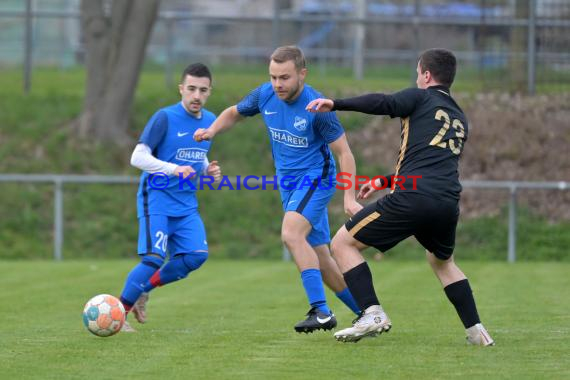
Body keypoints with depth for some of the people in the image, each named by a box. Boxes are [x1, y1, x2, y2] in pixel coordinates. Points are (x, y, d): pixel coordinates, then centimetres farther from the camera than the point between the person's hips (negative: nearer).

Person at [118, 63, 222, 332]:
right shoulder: (165, 118, -12)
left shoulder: (210, 121, 8)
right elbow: (137, 157, -14)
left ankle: (144, 289, 11)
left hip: (186, 204, 6)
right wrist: (172, 169, -26)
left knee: (197, 254, -10)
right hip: (157, 200, -6)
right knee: (154, 258, -18)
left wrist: (208, 169, 1)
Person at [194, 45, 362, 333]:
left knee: (291, 233, -30)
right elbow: (234, 113, 16)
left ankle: (321, 311, -30)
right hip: (287, 181, 7)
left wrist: (349, 198, -22)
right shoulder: (265, 95, -3)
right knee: (320, 261, 8)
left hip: (315, 177, -7)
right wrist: (212, 130, -3)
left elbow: (344, 153, -15)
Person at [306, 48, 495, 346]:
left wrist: (335, 104, -11)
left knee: (343, 243, 5)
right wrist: (383, 181, 42)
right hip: (448, 204, 7)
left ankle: (372, 313, -9)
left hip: (411, 199, -7)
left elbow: (384, 103, -12)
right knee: (443, 262, 34)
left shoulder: (420, 98, 9)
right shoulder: (460, 120, 29)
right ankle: (476, 331, 22)